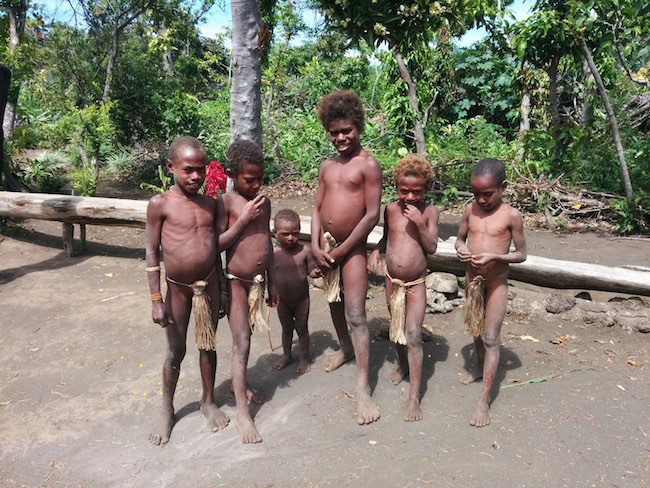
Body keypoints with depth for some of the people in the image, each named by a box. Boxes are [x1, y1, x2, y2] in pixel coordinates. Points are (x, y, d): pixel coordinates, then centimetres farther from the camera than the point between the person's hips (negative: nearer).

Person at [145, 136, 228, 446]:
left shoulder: (209, 204, 2)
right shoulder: (160, 204, -11)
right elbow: (152, 252, -10)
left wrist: (222, 289, 11)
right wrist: (156, 299, -12)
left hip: (209, 284, 3)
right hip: (177, 287, -3)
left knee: (208, 345, 14)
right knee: (175, 351, 10)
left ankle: (209, 402, 34)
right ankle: (167, 411, 31)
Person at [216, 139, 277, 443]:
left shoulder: (263, 202, 7)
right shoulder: (225, 202, -12)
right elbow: (217, 245, -17)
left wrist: (271, 281, 17)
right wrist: (243, 219, -21)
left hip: (258, 280, 6)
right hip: (236, 280, -6)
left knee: (245, 335, 20)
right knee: (241, 343, -5)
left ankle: (239, 383, 41)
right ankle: (242, 412, 3)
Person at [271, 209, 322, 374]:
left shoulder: (304, 251, -14)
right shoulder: (273, 254, -10)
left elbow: (311, 270, -6)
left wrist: (316, 272, -27)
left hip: (302, 299, -2)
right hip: (282, 300, 2)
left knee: (301, 328, 10)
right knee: (286, 329, 19)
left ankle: (304, 357, 29)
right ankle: (287, 355, 39)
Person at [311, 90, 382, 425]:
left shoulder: (368, 165, -10)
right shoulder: (326, 166, 9)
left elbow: (372, 215, -14)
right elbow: (317, 208, 9)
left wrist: (342, 249, -13)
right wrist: (316, 246, -4)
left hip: (352, 248, -6)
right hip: (326, 246, 7)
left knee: (356, 314, -10)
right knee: (335, 304, 21)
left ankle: (363, 387, -5)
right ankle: (345, 349, 46)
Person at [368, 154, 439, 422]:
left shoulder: (429, 211, -8)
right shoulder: (391, 209, -1)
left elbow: (432, 248, -11)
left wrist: (420, 223, -23)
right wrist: (375, 252, -3)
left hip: (416, 283, -3)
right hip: (392, 280, 4)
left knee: (413, 336, -6)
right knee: (396, 329, 20)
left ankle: (414, 396, -1)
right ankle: (402, 364, 47)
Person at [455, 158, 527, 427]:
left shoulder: (511, 215, -13)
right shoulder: (471, 210, -2)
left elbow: (521, 254, -8)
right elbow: (460, 238, 11)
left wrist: (495, 256, -24)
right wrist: (460, 248, -12)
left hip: (496, 282, -5)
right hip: (472, 278, 5)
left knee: (491, 338, -3)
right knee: (476, 329, 22)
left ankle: (484, 399, 2)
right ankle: (480, 366, 48)